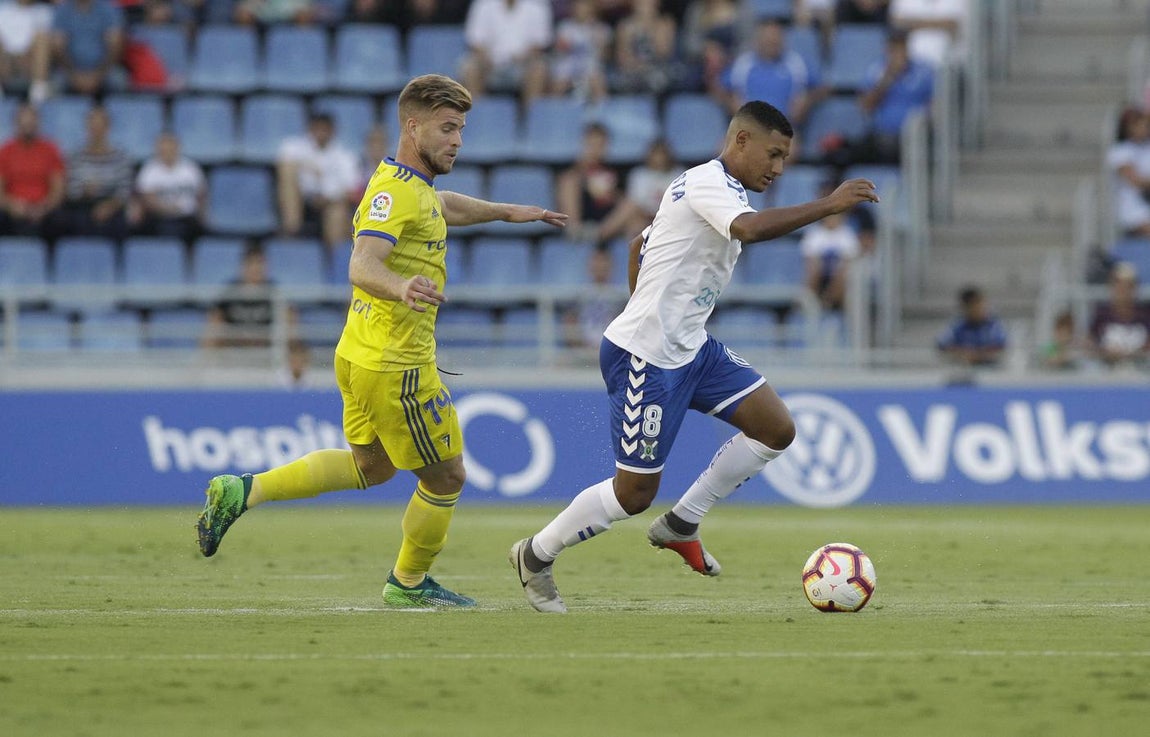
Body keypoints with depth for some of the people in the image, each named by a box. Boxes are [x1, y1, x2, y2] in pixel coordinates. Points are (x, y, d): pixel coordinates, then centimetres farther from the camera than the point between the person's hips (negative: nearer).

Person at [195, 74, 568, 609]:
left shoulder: (412, 184, 9)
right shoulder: (394, 192, -22)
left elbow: (441, 206, 35)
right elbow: (362, 265, -37)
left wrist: (506, 212, 37)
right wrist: (400, 289, -57)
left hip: (363, 357, 10)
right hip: (396, 368, -10)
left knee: (371, 466, 26)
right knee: (445, 476, 6)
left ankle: (242, 492, 19)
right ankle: (408, 585, 25)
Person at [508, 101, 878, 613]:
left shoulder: (709, 187, 17)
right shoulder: (709, 183, -15)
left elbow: (640, 245, 28)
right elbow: (751, 229, -37)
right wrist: (828, 206, -34)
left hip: (689, 348, 10)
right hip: (645, 358, -10)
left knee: (776, 429, -1)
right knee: (635, 493, -4)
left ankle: (679, 525, 10)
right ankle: (536, 556, 17)